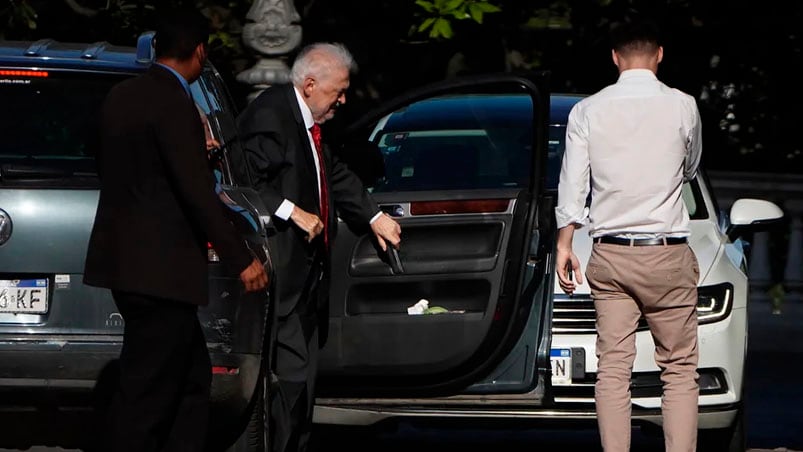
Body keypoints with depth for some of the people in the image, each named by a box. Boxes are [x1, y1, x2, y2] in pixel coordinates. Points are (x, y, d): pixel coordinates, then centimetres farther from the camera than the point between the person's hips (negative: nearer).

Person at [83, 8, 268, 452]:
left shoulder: (120, 96, 10)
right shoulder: (174, 104, -17)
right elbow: (197, 193, -20)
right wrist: (241, 260, -14)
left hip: (126, 261, 9)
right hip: (159, 269, -9)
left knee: (191, 377, 16)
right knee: (146, 393, -5)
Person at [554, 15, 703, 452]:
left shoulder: (588, 111, 0)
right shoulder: (683, 107, -3)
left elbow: (572, 184, 2)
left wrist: (564, 243, 12)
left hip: (610, 255, 2)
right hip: (668, 252, -2)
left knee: (613, 367, 3)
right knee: (679, 368, 3)